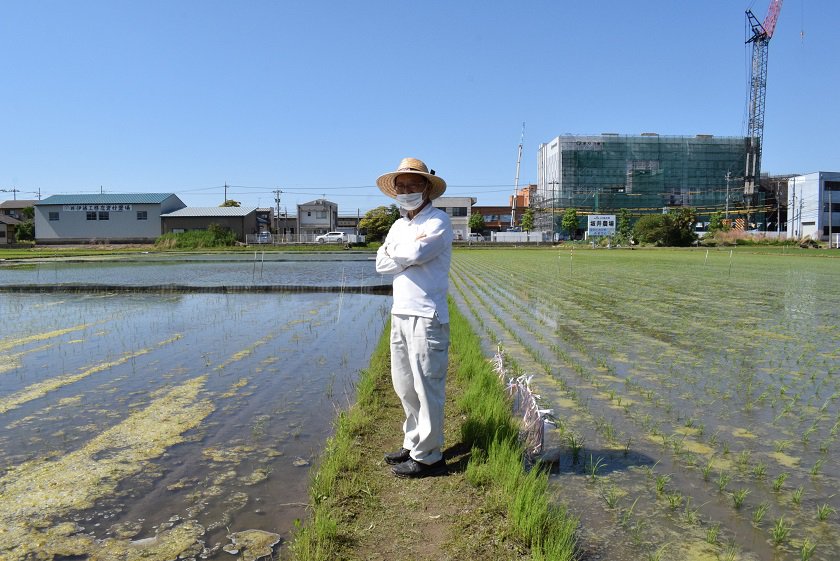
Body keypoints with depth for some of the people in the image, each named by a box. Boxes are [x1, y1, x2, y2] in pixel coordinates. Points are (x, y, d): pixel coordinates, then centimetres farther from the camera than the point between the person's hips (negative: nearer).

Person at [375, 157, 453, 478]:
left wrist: (395, 252, -2)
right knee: (404, 385, 15)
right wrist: (410, 253, -9)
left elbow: (417, 253, -22)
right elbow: (381, 264, 6)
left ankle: (428, 457, 6)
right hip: (400, 313, 8)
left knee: (427, 388, -3)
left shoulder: (438, 221, -5)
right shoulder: (398, 226, 18)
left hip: (427, 316, -8)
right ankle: (413, 444, 29)